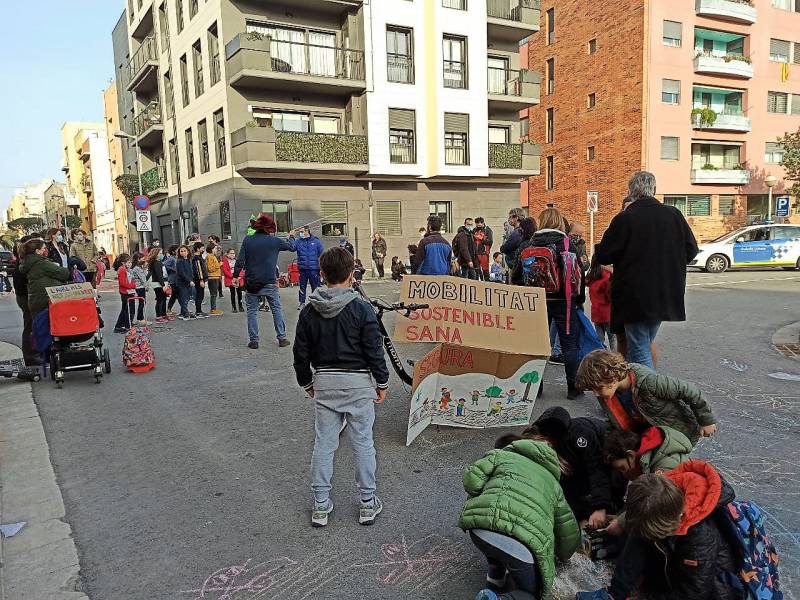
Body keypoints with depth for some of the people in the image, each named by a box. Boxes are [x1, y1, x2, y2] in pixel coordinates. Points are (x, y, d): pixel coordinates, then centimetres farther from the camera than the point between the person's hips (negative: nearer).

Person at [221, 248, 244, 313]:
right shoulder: (225, 261, 0)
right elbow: (225, 271, -8)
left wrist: (240, 276, -10)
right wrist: (232, 277, -15)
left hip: (239, 280, 3)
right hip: (230, 280, -3)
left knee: (239, 293, 5)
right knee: (233, 293, -1)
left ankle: (240, 306, 15)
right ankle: (234, 307, 6)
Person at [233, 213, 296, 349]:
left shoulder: (247, 240, -3)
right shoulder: (274, 241, -5)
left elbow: (240, 260, -4)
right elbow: (291, 247, 11)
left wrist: (236, 275, 5)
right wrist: (291, 237, 31)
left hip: (251, 282, 1)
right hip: (269, 282, -1)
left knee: (252, 311, 9)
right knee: (276, 309, 10)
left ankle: (254, 340, 8)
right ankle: (282, 338, 9)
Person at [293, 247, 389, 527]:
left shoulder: (309, 312, -1)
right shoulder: (361, 309, -12)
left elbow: (301, 354, 4)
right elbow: (374, 350, -11)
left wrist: (307, 383, 17)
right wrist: (382, 383, 1)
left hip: (324, 383, 3)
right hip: (358, 383, -3)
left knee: (323, 444, 11)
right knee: (363, 443, 8)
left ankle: (321, 505, 20)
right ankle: (368, 503, 19)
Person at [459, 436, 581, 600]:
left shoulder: (500, 454, 27)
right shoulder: (552, 482, 34)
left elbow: (471, 480, 9)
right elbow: (569, 531, 35)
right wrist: (563, 555, 56)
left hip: (480, 530, 1)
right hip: (524, 544, -1)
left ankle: (496, 572, 24)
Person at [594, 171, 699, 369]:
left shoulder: (624, 219, -14)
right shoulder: (674, 215, 1)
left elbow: (603, 256, -11)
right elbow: (692, 250, 8)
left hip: (635, 298, -5)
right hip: (666, 296, 6)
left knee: (639, 351, 1)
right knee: (647, 344, 22)